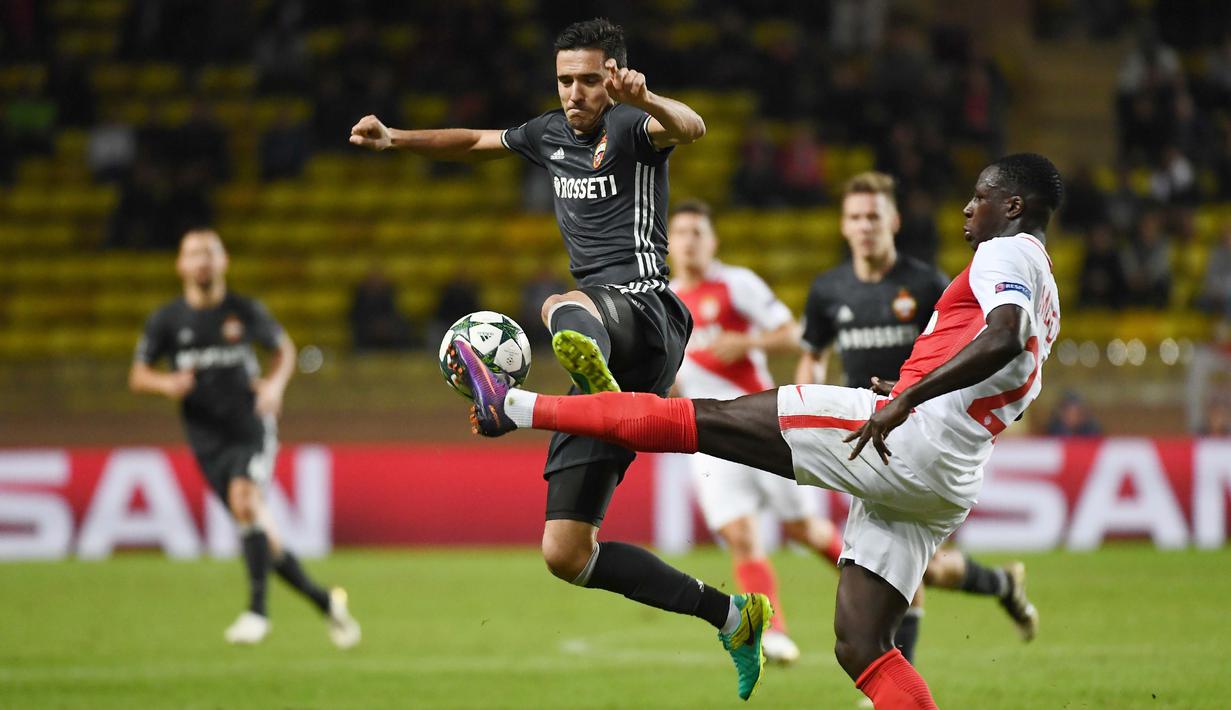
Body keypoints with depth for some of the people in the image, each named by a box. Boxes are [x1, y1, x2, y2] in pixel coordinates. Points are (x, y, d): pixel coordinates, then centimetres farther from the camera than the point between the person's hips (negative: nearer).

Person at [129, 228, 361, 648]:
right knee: (264, 540, 2)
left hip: (251, 428, -2)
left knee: (244, 497, -31)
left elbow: (285, 349, 15)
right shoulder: (166, 321, 0)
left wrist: (275, 384, -5)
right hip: (208, 441, 2)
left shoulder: (246, 312, -1)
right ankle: (325, 602, 21)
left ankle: (257, 610, -29)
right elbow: (137, 376, 6)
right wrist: (167, 384, -17)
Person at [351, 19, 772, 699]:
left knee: (563, 307, -45)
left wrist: (647, 101, -47)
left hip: (645, 317, -8)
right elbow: (476, 141, 38)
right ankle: (729, 615, 11)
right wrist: (393, 139, 26)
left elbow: (691, 128, -26)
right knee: (564, 554, 2)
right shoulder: (551, 133, 20)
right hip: (610, 359, 8)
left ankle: (585, 357, -82)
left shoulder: (632, 127, -2)